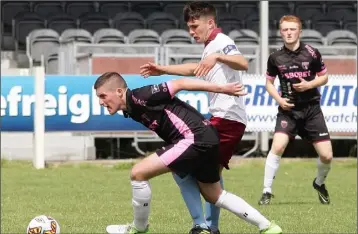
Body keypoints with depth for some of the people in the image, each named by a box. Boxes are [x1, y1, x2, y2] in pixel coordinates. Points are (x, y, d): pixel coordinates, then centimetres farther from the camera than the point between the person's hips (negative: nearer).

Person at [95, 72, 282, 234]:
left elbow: (180, 84, -14)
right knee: (215, 196, 24)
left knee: (138, 173, -11)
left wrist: (222, 88, -14)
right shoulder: (132, 110, 14)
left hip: (195, 138, -11)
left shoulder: (139, 97, -13)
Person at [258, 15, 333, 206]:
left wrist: (309, 84, -13)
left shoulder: (311, 53, -4)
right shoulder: (275, 58, -2)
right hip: (288, 109, 0)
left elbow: (324, 77, 7)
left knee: (326, 156, -3)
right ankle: (267, 191, -11)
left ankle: (319, 184, 30)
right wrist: (279, 99, -6)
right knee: (278, 146, -23)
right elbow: (269, 82, 11)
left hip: (311, 109, 1)